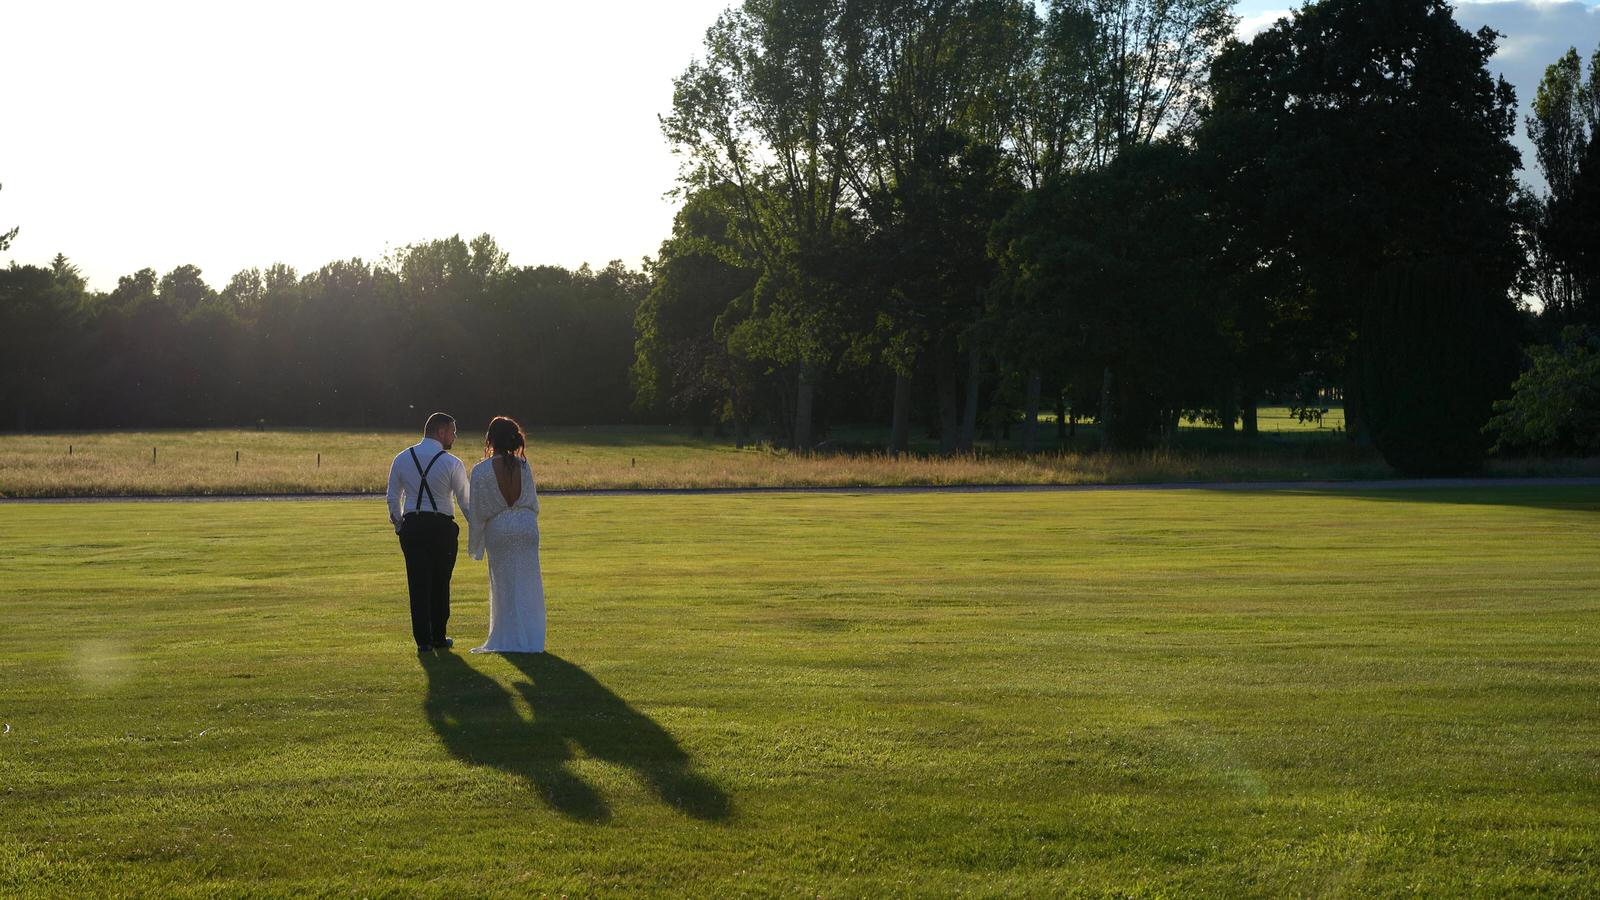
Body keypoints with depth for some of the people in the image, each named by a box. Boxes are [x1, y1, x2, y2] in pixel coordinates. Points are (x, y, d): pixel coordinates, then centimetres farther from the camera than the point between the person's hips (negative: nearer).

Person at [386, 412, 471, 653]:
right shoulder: (452, 463, -6)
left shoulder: (402, 459, 5)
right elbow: (466, 501, -2)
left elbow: (393, 498, 10)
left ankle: (423, 640, 5)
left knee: (418, 584, 6)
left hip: (412, 526, 3)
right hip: (442, 527, -2)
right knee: (440, 585, 11)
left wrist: (399, 525, 21)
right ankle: (439, 638, 20)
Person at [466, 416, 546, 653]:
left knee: (504, 585, 8)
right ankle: (531, 637, 12)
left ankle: (508, 638, 12)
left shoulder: (481, 471, -10)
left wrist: (474, 545, 3)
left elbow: (477, 510, -6)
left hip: (498, 529, -2)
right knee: (528, 583, 9)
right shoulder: (523, 466, -2)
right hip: (527, 527, 2)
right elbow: (533, 502, 7)